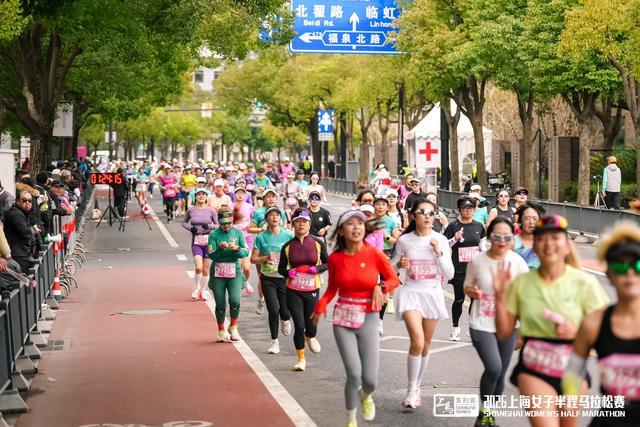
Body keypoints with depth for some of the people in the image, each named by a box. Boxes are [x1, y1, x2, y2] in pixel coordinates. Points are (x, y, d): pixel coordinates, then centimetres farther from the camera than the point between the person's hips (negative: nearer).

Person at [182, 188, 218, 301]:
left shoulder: (211, 210, 0)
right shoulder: (191, 210, 2)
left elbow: (218, 225, 6)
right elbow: (184, 222, 16)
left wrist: (210, 226, -14)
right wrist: (190, 228, -3)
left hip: (208, 241, 0)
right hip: (196, 242, 0)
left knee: (206, 269, 5)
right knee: (198, 267, -15)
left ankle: (203, 291, 23)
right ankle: (196, 289, 7)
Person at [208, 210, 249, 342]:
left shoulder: (238, 233, 4)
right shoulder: (214, 234, -1)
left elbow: (246, 252, 0)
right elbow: (211, 255, -7)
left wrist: (236, 248, -19)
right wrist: (220, 248, -25)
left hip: (234, 271, 0)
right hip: (218, 272, 0)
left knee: (235, 300, -16)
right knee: (220, 304, 3)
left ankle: (233, 327, 7)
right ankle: (221, 331, 21)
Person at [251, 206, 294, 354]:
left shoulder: (288, 235, 0)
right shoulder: (261, 238, 1)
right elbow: (253, 259, 4)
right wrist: (266, 258, -13)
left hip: (285, 278, 0)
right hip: (268, 279, 0)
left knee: (285, 311, 0)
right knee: (273, 311, -5)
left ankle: (285, 320, 40)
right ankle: (274, 342, 13)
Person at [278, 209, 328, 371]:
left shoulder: (318, 243, -1)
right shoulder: (288, 246, 1)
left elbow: (327, 263, 7)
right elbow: (281, 268, 10)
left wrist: (317, 269, -13)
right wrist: (288, 272, -12)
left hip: (312, 290, 0)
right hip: (293, 291, 0)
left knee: (310, 325, 5)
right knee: (299, 325, -6)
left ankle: (310, 337, 44)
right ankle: (301, 359, 12)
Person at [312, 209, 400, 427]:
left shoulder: (374, 254, -9)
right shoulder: (335, 258, -2)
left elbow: (394, 280, 4)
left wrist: (380, 287, -16)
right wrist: (321, 305, -8)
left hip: (368, 319, 0)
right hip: (343, 319, 0)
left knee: (370, 380, -5)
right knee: (354, 374, -11)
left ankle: (365, 396, 36)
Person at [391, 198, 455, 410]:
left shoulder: (440, 240, -4)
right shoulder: (404, 240, -5)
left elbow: (449, 275, -4)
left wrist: (438, 252, -15)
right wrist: (399, 265, -14)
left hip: (432, 294, 2)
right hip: (411, 292, -2)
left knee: (426, 345, 12)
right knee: (417, 342, -19)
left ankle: (417, 387, 30)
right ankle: (411, 391, -7)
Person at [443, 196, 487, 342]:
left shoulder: (479, 226, 7)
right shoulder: (453, 225, -3)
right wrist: (455, 239, -18)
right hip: (459, 269, -2)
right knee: (459, 299, 3)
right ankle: (455, 328, 19)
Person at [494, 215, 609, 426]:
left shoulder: (584, 282, -7)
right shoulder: (521, 283, -2)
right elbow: (503, 333, 3)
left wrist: (576, 332, -22)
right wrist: (500, 295, -8)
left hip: (572, 371, 1)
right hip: (533, 370, -1)